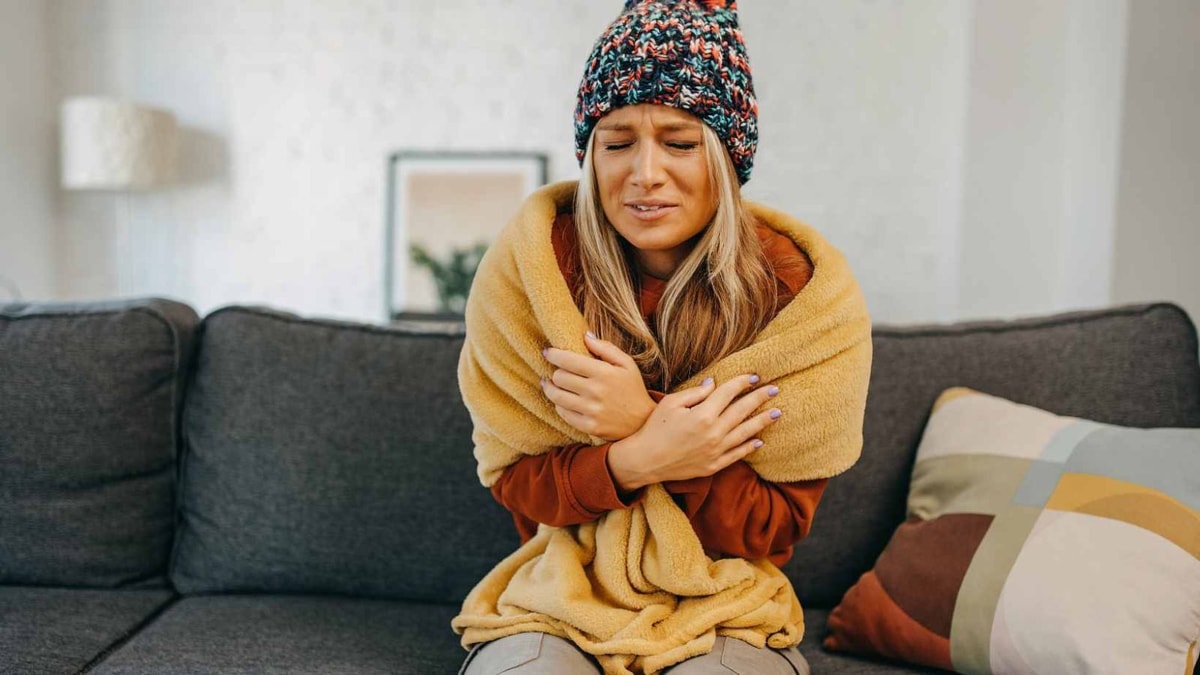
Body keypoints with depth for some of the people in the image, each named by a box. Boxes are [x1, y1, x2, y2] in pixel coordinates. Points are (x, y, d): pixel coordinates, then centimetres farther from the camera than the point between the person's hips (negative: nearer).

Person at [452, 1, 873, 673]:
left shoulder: (803, 289, -11)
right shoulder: (531, 263, -9)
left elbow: (775, 529, -8)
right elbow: (513, 479, -3)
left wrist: (643, 426, -25)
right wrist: (638, 460, -25)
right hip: (558, 603, 0)